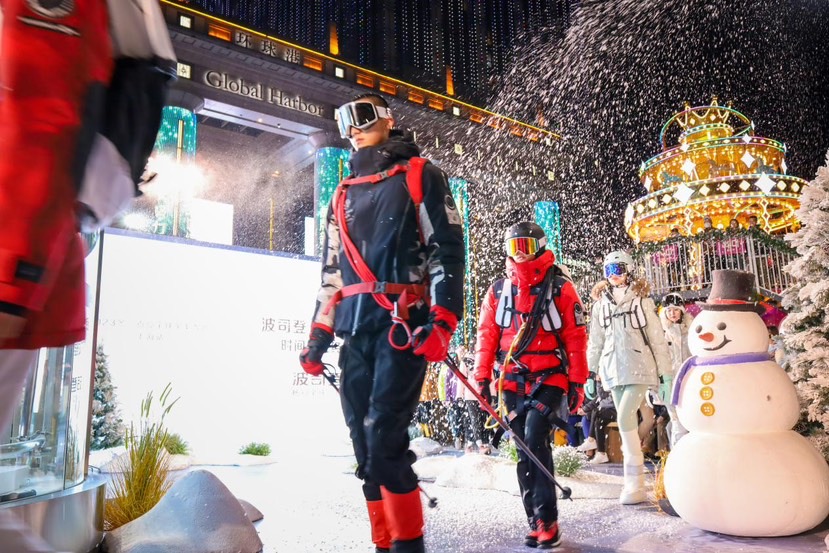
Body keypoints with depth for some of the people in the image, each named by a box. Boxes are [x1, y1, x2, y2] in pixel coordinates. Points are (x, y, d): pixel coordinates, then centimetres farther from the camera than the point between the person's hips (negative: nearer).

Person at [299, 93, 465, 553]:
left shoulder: (419, 176, 7)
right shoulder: (344, 195, 24)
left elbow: (448, 249, -4)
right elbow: (331, 272, 23)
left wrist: (443, 320, -16)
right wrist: (318, 338, 17)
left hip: (405, 323, -6)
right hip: (356, 329, 6)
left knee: (384, 436, -15)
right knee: (365, 443, 5)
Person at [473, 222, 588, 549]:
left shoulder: (560, 288, 0)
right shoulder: (498, 291, 9)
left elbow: (575, 337, -1)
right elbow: (487, 335, 9)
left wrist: (578, 381, -5)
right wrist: (482, 376, 2)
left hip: (550, 379, -3)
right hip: (513, 383, 4)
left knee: (534, 439, -19)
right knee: (524, 452, 5)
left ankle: (547, 522, -9)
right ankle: (537, 523, 15)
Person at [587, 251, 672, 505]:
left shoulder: (642, 300, 0)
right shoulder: (600, 304, 11)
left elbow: (657, 337, 0)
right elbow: (595, 341, 14)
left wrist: (666, 370, -1)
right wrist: (590, 372, 12)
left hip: (639, 368, -4)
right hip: (613, 370, 4)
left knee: (625, 418, -17)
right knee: (627, 423, 9)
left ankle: (635, 483, -10)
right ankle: (634, 479, 19)